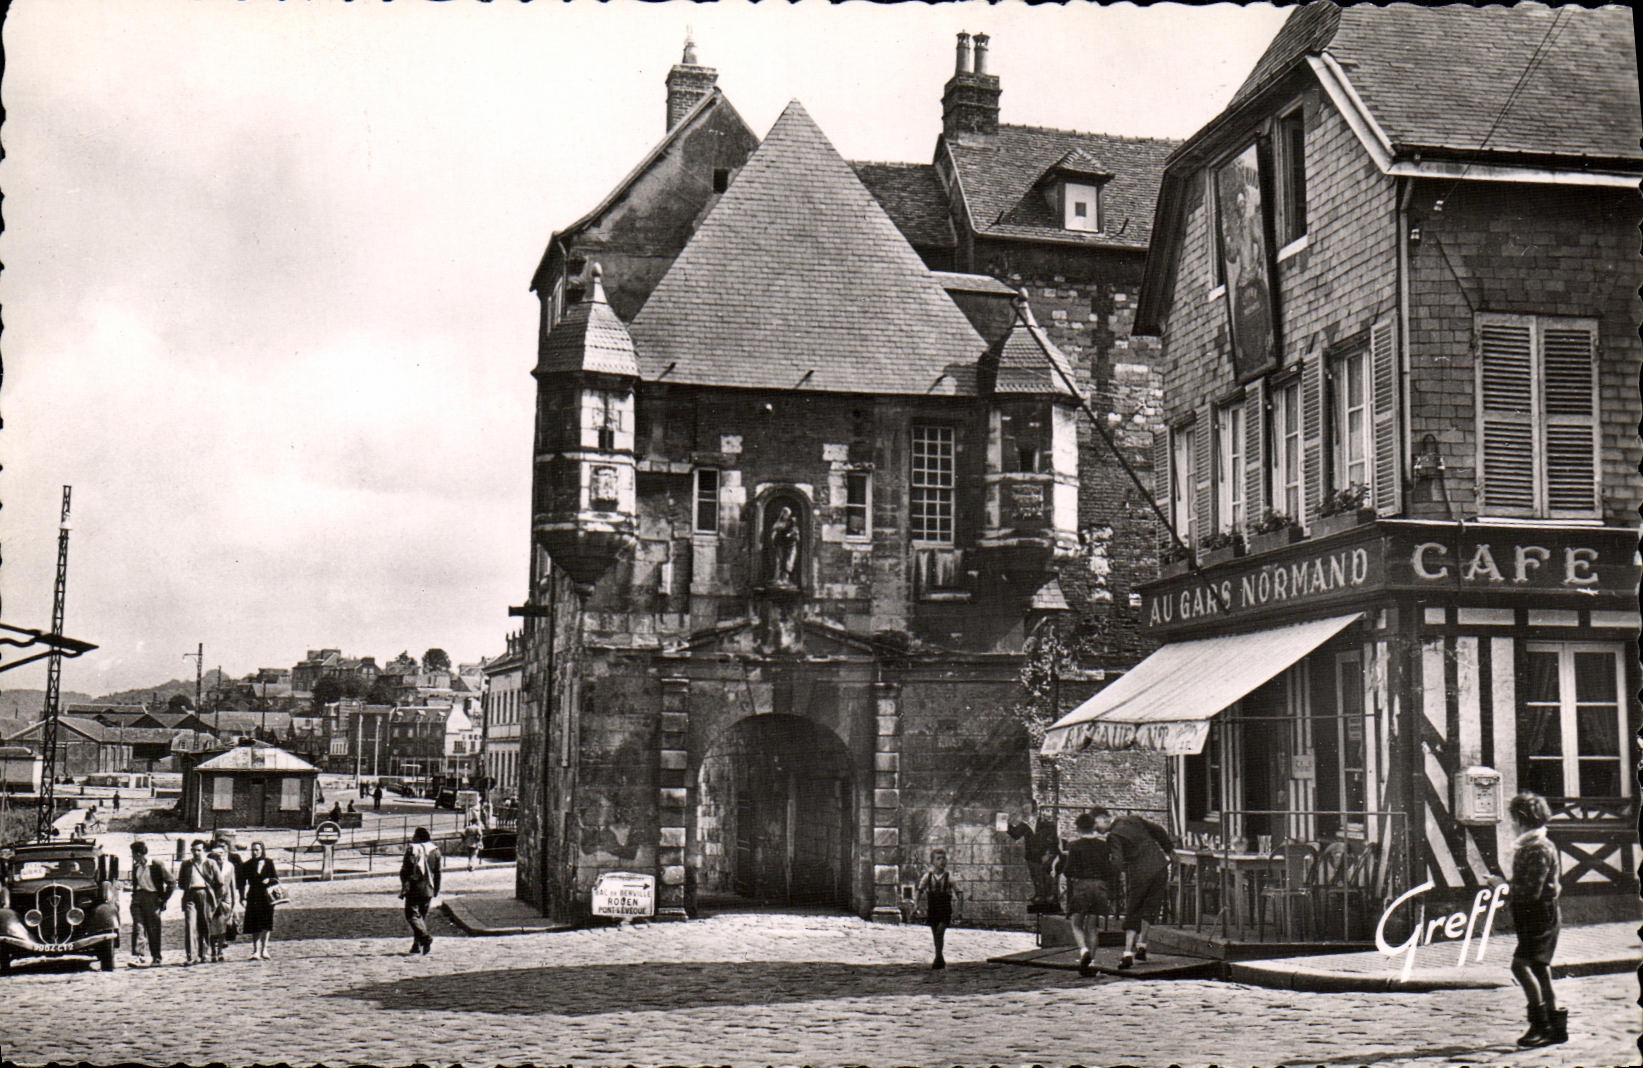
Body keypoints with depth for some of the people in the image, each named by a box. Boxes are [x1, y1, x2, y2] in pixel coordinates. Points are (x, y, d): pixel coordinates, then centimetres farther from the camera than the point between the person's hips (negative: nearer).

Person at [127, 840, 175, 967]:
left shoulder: (157, 864, -9)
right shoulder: (136, 866, 10)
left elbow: (171, 883, -6)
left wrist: (163, 899, -6)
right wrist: (134, 896, 12)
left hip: (152, 898, -5)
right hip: (138, 898, 5)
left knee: (153, 929, 2)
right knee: (138, 927, -7)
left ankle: (157, 958, 12)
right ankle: (135, 957, -10)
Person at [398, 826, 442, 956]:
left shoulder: (412, 849, -7)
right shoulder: (434, 850, 7)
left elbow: (405, 870, -8)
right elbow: (437, 872, 11)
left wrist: (404, 886, -2)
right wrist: (436, 889, 19)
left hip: (414, 888, -5)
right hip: (428, 890, 5)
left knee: (412, 916, -4)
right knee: (422, 916, 13)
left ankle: (425, 938, -24)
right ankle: (417, 946, 13)